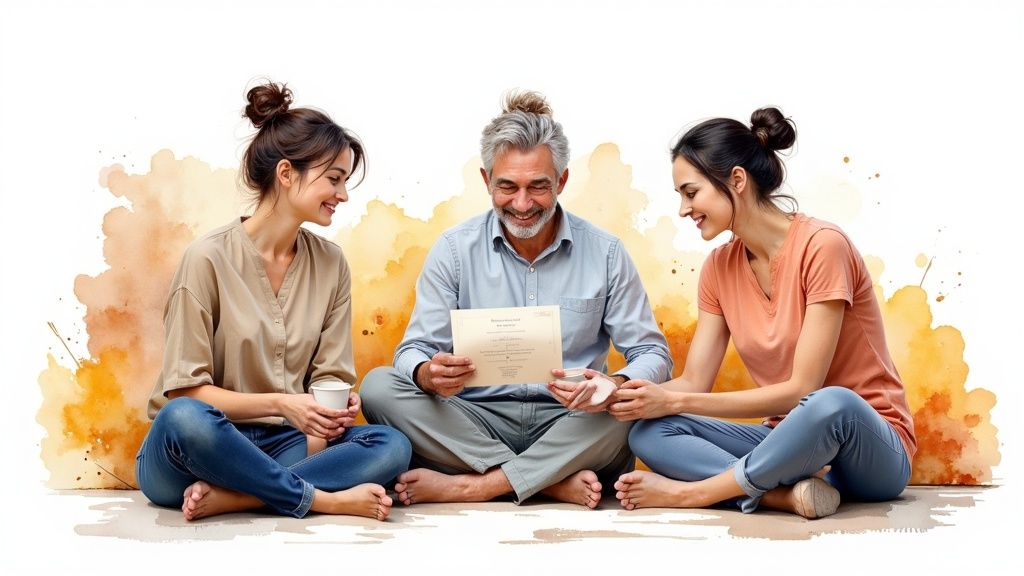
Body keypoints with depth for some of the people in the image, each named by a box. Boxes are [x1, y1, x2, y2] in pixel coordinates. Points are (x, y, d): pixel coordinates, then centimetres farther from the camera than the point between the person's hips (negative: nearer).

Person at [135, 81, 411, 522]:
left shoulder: (330, 263, 7)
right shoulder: (209, 259, -9)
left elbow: (330, 376, 5)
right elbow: (186, 390, -11)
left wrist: (325, 420, -16)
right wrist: (279, 404, -22)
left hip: (282, 447, 5)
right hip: (196, 449, -4)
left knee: (392, 446, -21)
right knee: (185, 418, -39)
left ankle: (227, 496, -27)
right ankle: (324, 500, -23)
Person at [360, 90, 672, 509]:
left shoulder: (605, 253, 2)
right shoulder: (454, 250, 2)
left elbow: (653, 355, -1)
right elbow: (415, 351, -1)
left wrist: (613, 387, -26)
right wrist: (430, 375, -29)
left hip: (570, 425, 0)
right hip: (476, 423, 1)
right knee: (379, 387, -23)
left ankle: (469, 486, -25)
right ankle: (556, 482, -26)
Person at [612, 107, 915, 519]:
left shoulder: (822, 246, -16)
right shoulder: (719, 268, 5)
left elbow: (801, 389, -19)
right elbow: (694, 382, 2)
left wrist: (673, 401, -21)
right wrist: (616, 391, -17)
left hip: (870, 448, -6)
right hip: (788, 439, 6)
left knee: (831, 404, -41)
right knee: (650, 434, -15)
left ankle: (689, 492, -23)